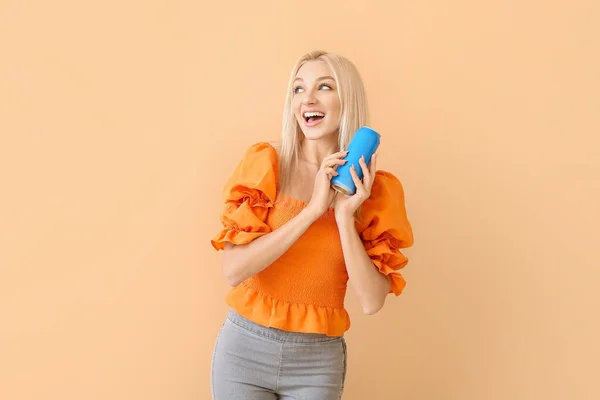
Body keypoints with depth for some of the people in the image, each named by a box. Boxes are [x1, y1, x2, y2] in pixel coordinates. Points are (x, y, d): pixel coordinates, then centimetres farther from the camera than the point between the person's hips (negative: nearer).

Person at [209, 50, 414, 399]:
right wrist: (313, 209, -21)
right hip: (245, 348, -1)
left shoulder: (376, 190, -5)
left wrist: (344, 216, -19)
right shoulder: (264, 161, -8)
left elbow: (372, 301, -10)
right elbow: (233, 270, -16)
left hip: (318, 360, 1)